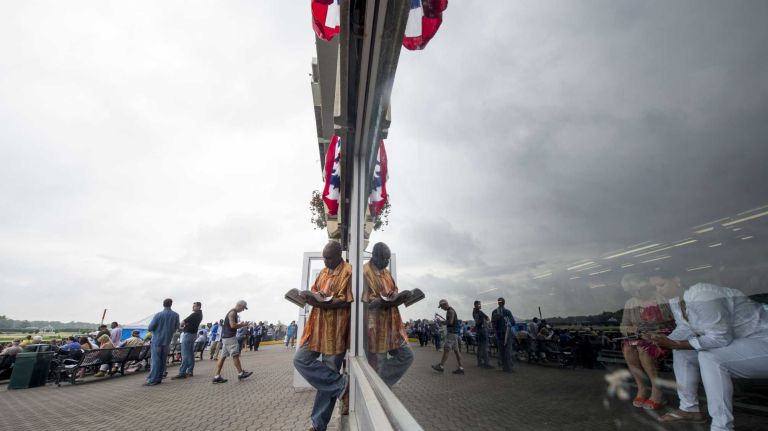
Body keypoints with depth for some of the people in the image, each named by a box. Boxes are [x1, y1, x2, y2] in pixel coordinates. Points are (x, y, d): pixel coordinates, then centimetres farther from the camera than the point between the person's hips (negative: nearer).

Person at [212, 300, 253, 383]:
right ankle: (241, 374, 4)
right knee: (235, 355, -3)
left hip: (226, 337, 10)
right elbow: (233, 325, -22)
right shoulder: (233, 312, -13)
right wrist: (243, 325, -10)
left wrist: (240, 324, 13)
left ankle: (217, 377, 9)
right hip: (230, 337, -10)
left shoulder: (232, 312, 19)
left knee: (223, 356, 8)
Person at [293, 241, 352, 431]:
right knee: (301, 360, 1)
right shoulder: (323, 272, 13)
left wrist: (323, 303, -24)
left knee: (330, 368, 1)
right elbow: (314, 291, 17)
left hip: (335, 327, -7)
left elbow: (347, 301, -15)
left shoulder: (348, 272, -10)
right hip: (317, 325, 8)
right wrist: (309, 296, -7)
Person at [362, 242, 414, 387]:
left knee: (406, 355, 8)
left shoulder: (387, 273, 14)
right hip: (374, 325, -8)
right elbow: (366, 301, -16)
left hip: (391, 324, 8)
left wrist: (401, 297, -6)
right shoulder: (365, 272, -11)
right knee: (377, 365, 1)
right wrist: (384, 302, -29)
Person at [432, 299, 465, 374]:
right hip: (453, 333, 10)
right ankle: (460, 368, 7)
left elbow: (450, 322, -23)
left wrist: (441, 322, -10)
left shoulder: (450, 311, -12)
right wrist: (442, 322, 13)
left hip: (452, 333, -10)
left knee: (446, 349, -9)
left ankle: (441, 366, -7)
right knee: (456, 350, 7)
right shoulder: (450, 311, 19)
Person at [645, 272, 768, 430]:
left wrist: (674, 344, -28)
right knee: (682, 352, 4)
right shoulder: (675, 298, -2)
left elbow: (720, 338, -28)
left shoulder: (700, 296, -30)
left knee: (709, 358, -29)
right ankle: (690, 409, 13)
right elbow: (685, 329, 1)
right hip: (735, 341, 9)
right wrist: (663, 341, -16)